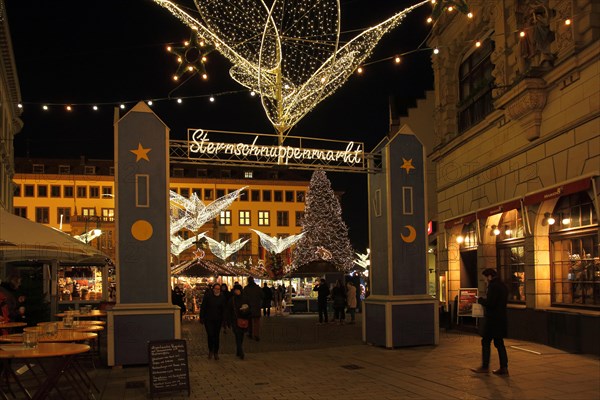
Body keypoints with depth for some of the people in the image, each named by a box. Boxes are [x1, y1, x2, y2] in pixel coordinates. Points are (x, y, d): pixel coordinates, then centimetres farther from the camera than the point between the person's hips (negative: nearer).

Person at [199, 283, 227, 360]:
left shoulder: (222, 297, 2)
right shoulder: (208, 296, -5)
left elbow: (223, 310, 7)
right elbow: (203, 307, -2)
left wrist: (223, 320, 3)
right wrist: (202, 318, -5)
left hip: (218, 320, 2)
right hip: (208, 320, -2)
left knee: (216, 336, 7)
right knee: (210, 335, -8)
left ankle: (216, 352, 18)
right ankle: (210, 351, 12)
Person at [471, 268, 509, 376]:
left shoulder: (493, 286, -16)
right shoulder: (503, 286, 14)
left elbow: (490, 303, -23)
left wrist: (480, 300, -6)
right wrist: (483, 300, 16)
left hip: (492, 319, -9)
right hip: (501, 319, 9)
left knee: (486, 342, 0)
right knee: (499, 343, 12)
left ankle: (485, 367, 3)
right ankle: (504, 367, 11)